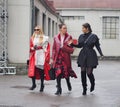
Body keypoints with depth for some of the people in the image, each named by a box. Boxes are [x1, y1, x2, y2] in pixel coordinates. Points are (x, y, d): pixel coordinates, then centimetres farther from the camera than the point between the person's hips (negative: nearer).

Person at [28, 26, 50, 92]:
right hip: (34, 56, 3)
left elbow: (46, 48, 2)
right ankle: (33, 84, 10)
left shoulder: (44, 38, 3)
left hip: (42, 56, -2)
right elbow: (31, 47, 14)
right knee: (32, 70, -5)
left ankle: (42, 85, 10)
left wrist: (46, 57, -3)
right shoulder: (32, 38, 11)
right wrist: (33, 48, -9)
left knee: (41, 70, -2)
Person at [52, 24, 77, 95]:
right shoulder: (56, 38, 7)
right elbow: (54, 49, 9)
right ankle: (59, 89, 2)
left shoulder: (69, 37, 1)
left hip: (66, 58, -1)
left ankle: (68, 83, 38)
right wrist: (53, 58, 5)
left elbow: (71, 50, 0)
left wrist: (64, 48, -17)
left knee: (66, 72, 5)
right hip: (58, 57, 1)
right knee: (58, 73, -5)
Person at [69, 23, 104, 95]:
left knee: (89, 72, -6)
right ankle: (84, 89, 11)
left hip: (91, 56, -4)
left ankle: (92, 84, 27)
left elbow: (98, 46, -3)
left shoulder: (94, 36, -5)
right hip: (83, 56, 4)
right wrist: (72, 44, 3)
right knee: (83, 72, 0)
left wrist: (101, 54, -15)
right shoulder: (81, 36, 7)